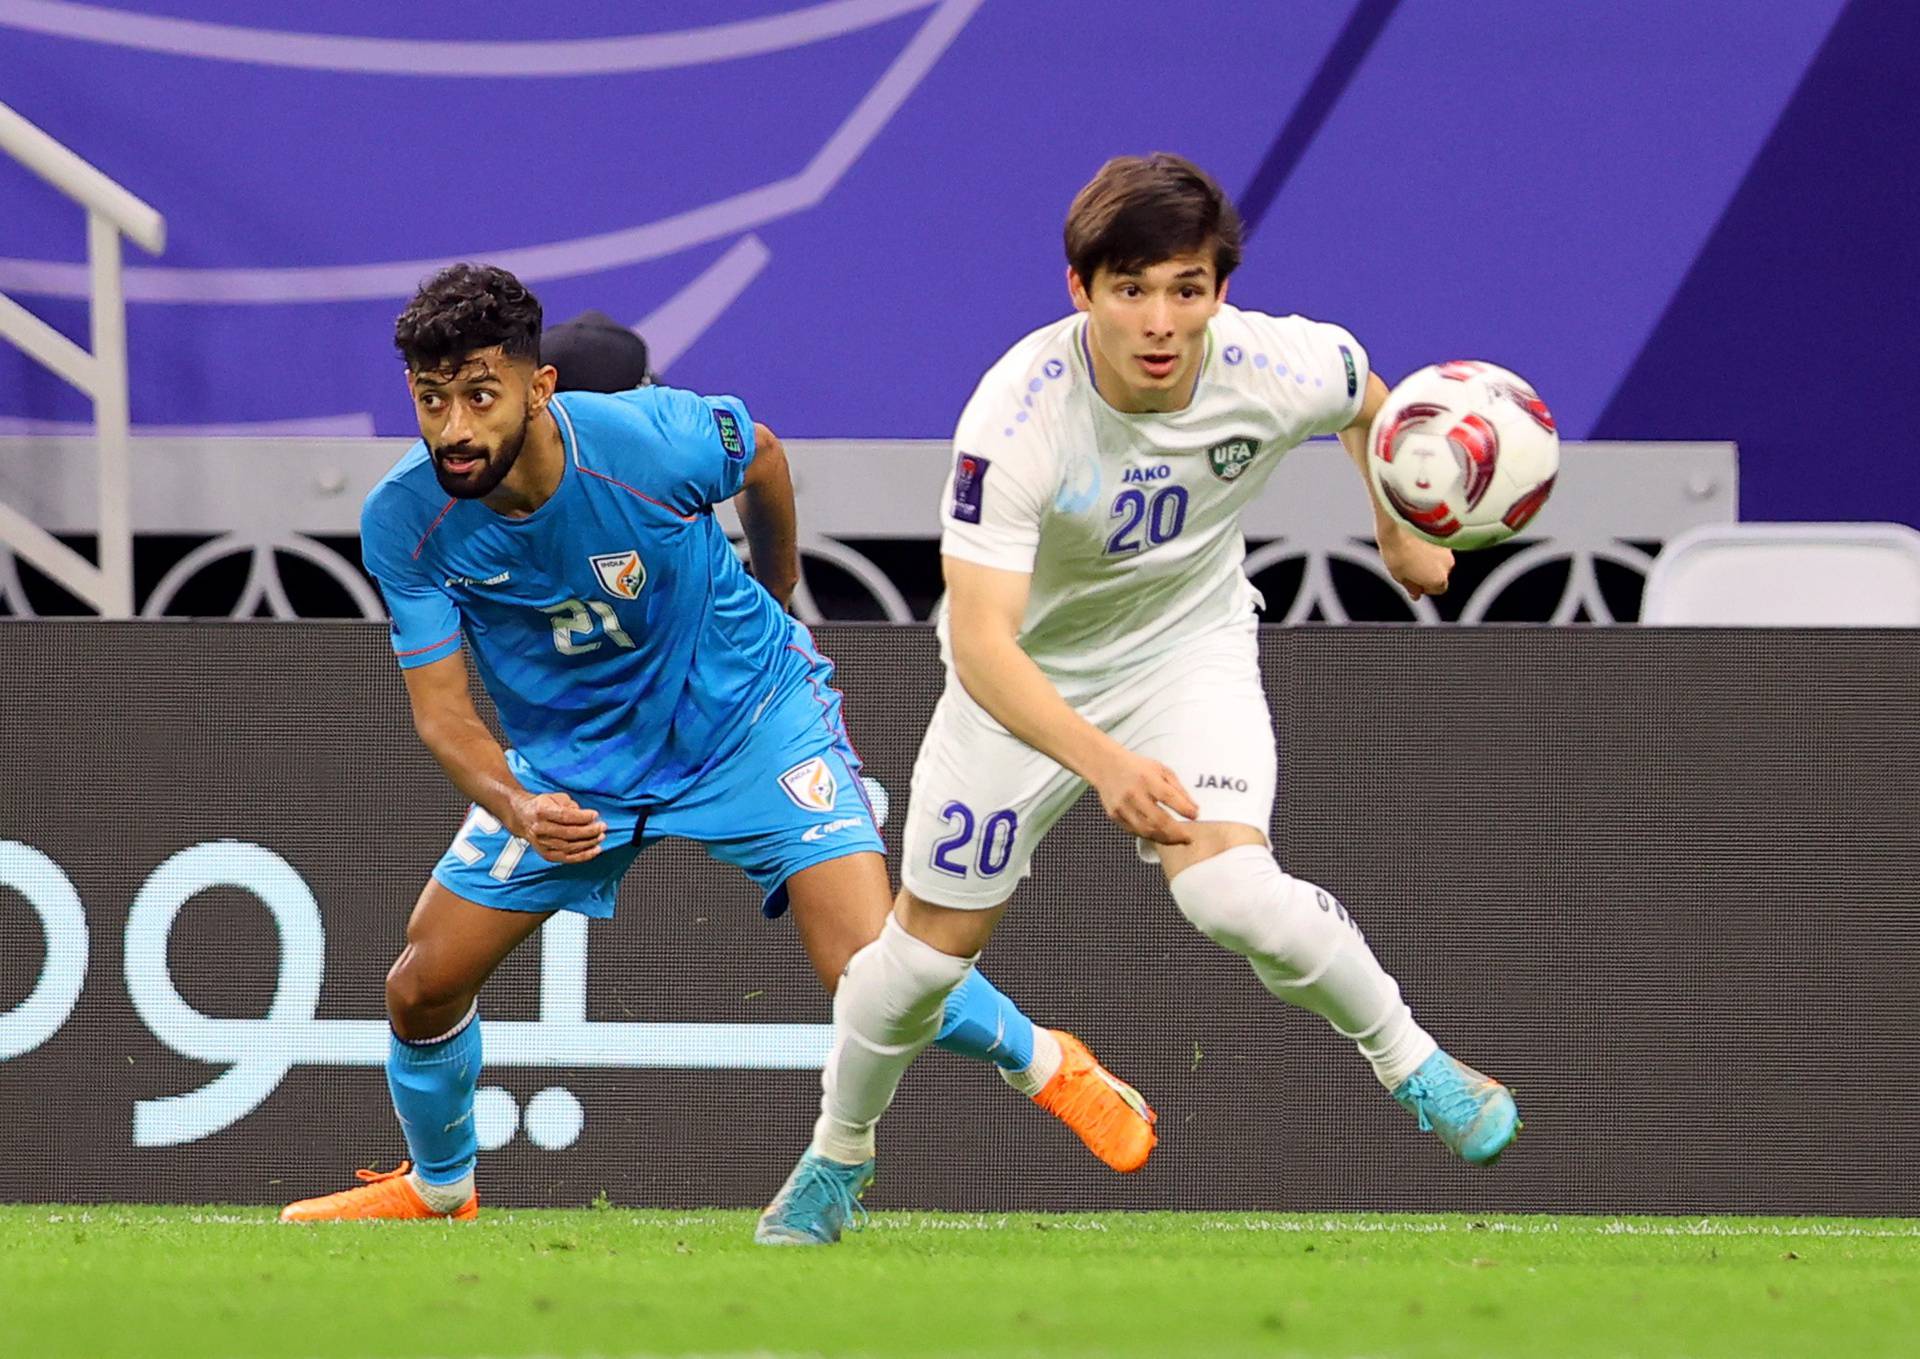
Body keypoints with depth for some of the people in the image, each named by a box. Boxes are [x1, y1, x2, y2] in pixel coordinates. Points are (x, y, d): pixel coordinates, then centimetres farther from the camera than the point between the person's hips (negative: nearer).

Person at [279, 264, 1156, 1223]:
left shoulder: (660, 441, -30)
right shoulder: (402, 523, -23)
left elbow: (762, 458, -4)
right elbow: (441, 711, -17)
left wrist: (771, 597, 15)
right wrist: (515, 809, -39)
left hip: (749, 717, -3)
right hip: (571, 765, 3)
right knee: (422, 989, -1)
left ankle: (1042, 1062, 14)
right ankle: (436, 1187, 31)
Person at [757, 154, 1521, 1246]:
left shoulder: (1278, 370, -27)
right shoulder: (1017, 418, -35)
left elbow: (1370, 397, 1)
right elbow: (982, 643, -40)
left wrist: (1404, 537, 12)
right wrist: (1105, 764, -54)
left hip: (1191, 645, 0)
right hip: (1027, 676, 0)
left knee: (1230, 890, -25)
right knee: (935, 939, 7)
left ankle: (1414, 1065, -2)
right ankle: (838, 1156, 34)